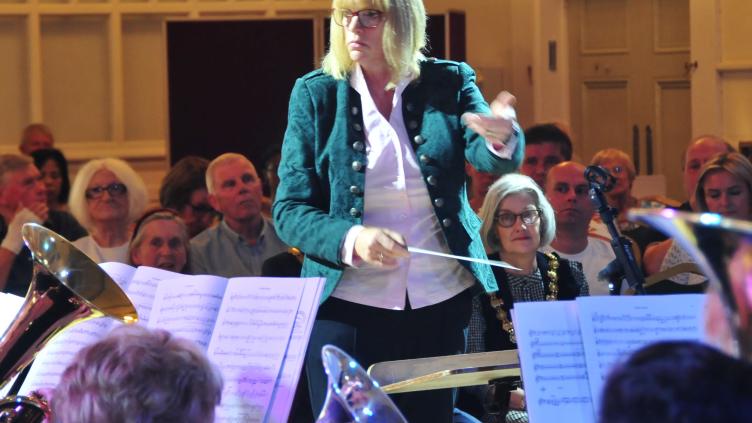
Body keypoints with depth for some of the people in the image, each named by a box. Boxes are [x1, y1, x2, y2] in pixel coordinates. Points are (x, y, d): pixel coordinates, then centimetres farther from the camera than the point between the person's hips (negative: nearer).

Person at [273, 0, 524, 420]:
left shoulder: (450, 83, 2)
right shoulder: (315, 94, -1)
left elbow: (489, 158, -15)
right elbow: (289, 211, -4)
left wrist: (502, 138, -40)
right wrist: (350, 240, -23)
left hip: (442, 305, 1)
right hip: (347, 304, -1)